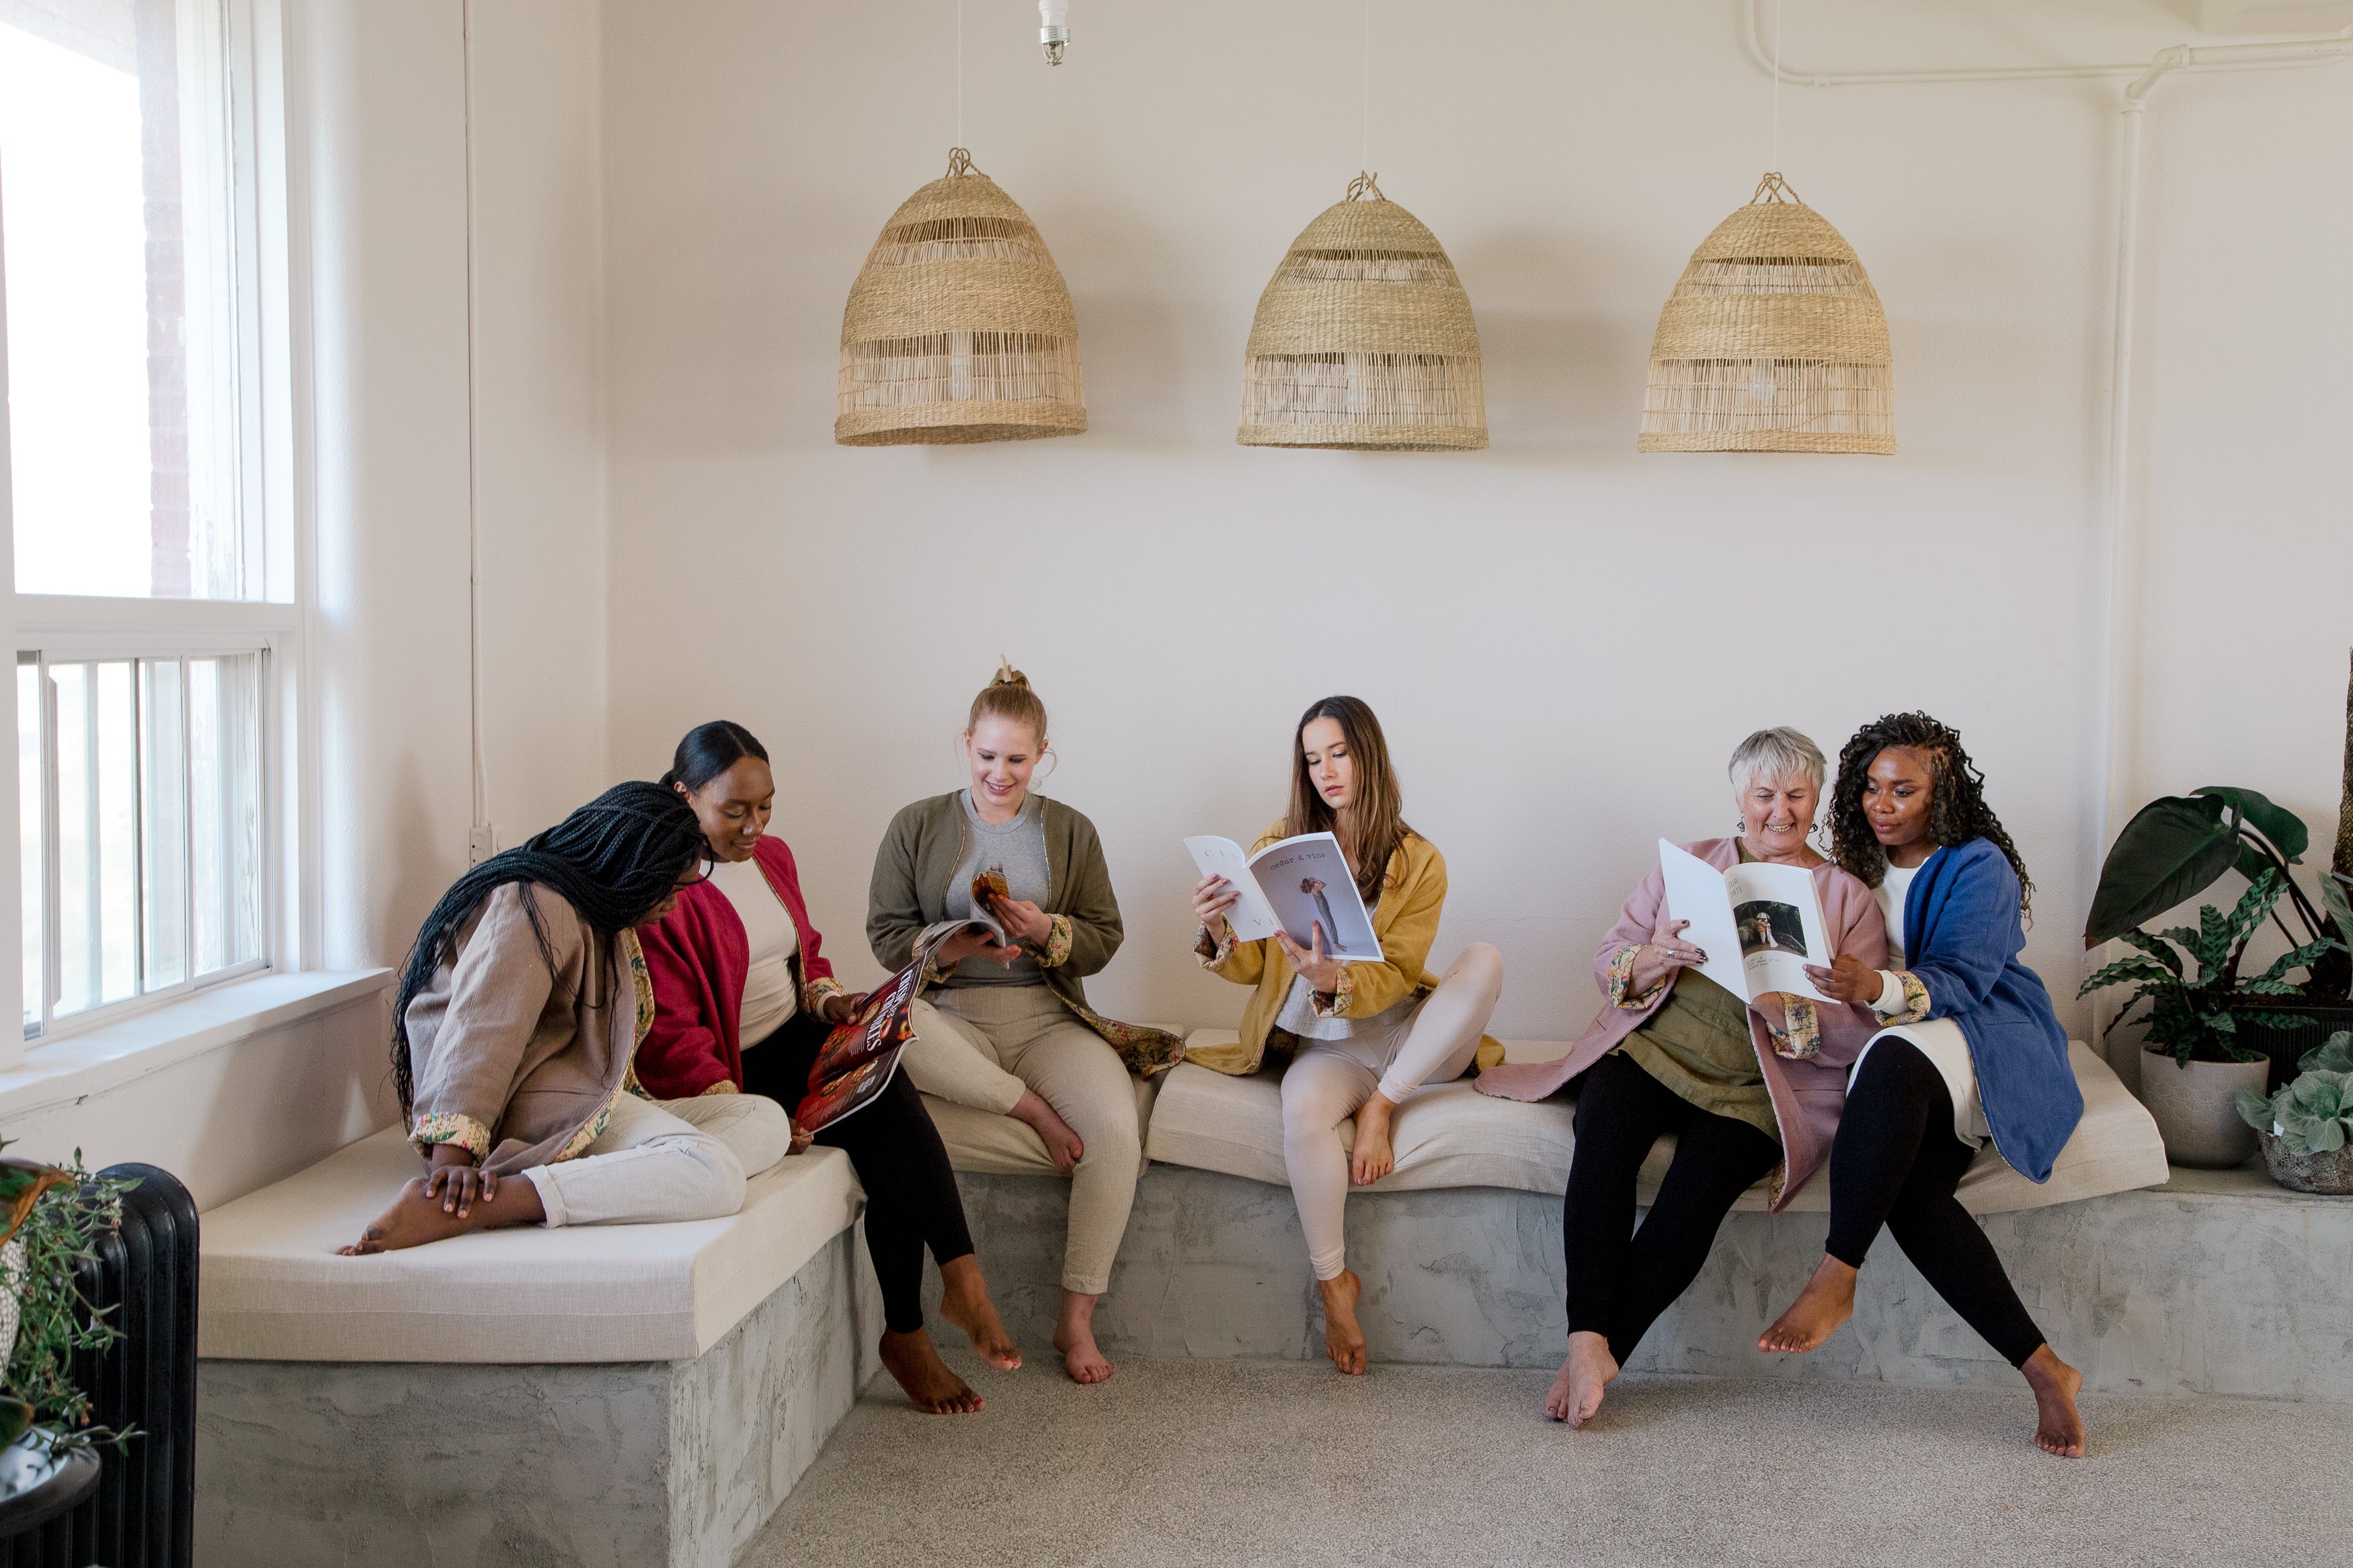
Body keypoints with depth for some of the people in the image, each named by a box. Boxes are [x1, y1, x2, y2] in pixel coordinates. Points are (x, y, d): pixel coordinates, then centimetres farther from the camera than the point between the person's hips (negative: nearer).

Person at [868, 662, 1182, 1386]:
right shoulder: (916, 826, 9)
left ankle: (1077, 1317, -13)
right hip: (951, 1017, -1)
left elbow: (1104, 941, 8)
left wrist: (1044, 929, -13)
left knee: (1118, 1131, -28)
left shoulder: (1071, 831, 14)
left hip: (1048, 1018, 1)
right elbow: (886, 936, 2)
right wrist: (958, 947, -17)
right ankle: (1034, 1108, -21)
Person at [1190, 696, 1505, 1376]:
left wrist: (1332, 980, -31)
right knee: (1303, 1113, -36)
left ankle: (1380, 1107, -19)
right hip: (1324, 1044, 0)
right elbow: (1247, 966, 1)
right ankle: (1334, 1281, -15)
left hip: (1406, 1035, 1)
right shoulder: (1280, 846, 4)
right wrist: (1216, 934, -23)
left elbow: (1393, 976, -8)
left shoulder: (1418, 862, 0)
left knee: (1484, 960, -27)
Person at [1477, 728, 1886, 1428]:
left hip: (1756, 1088, -1)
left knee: (1703, 1178, -31)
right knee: (1604, 1133, -31)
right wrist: (1654, 958, -14)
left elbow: (1860, 1033, 0)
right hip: (1650, 1048, 2)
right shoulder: (1687, 863, 16)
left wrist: (1777, 1002, -19)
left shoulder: (1849, 898, 10)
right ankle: (1588, 1343, -33)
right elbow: (1609, 963, 10)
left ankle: (1599, 1350, -22)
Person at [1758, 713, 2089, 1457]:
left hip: (1990, 1044, -4)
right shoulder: (1859, 871, 17)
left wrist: (1879, 988, -35)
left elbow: (1961, 981, -15)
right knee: (1906, 1190, -30)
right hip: (1918, 1086, 4)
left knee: (1892, 1060, -40)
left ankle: (1835, 1279, -36)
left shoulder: (1978, 866, -1)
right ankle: (2044, 1371, -27)